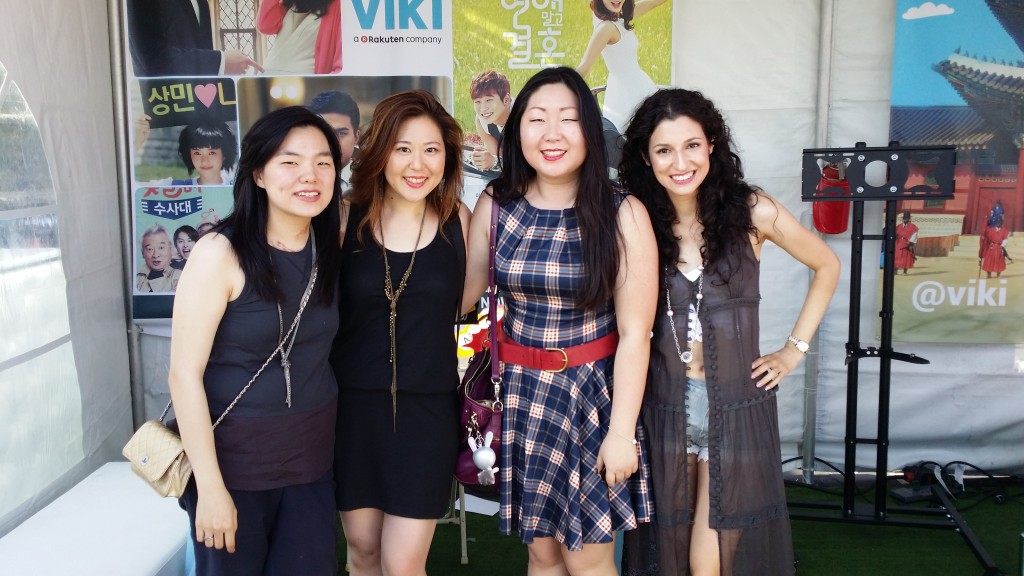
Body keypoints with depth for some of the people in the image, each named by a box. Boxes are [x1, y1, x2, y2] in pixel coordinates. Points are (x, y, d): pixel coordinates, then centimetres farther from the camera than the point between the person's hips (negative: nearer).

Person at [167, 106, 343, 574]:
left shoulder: (333, 244, -1)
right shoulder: (221, 253, -16)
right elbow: (184, 375, -16)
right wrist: (210, 487, -17)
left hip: (312, 457, 5)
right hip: (233, 460, -4)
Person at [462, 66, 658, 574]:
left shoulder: (623, 214, -11)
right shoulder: (496, 205, -1)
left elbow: (634, 333, -10)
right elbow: (461, 295, 8)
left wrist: (621, 431, -11)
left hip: (593, 393, -3)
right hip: (521, 393, 3)